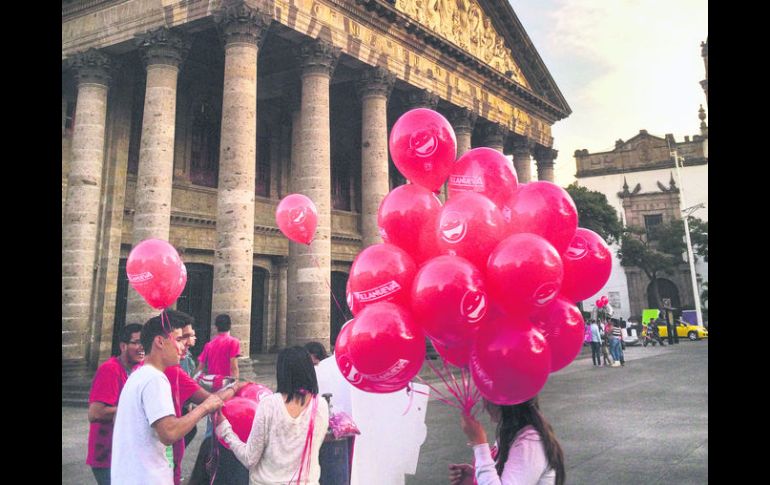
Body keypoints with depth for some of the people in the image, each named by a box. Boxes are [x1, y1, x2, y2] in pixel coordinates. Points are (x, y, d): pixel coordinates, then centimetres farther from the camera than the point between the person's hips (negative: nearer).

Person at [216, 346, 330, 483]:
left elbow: (250, 459, -13)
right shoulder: (321, 405, -12)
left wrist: (225, 429, -3)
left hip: (267, 480, -1)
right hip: (307, 480, 1)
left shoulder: (269, 404, -19)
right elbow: (313, 449, 4)